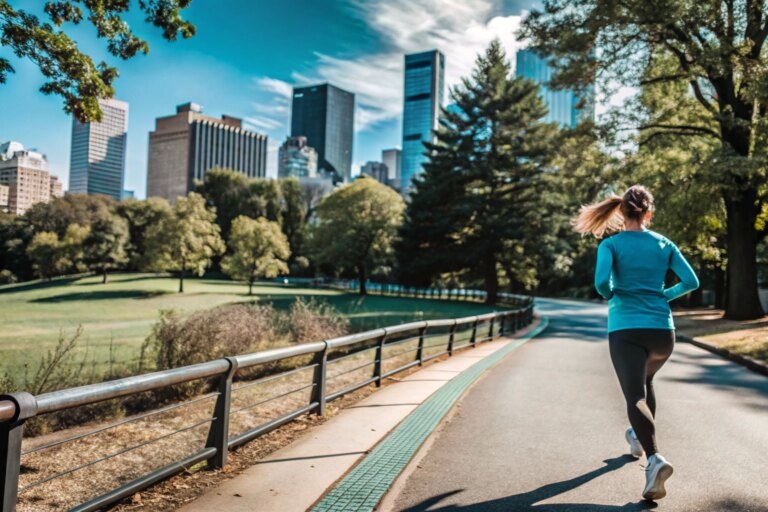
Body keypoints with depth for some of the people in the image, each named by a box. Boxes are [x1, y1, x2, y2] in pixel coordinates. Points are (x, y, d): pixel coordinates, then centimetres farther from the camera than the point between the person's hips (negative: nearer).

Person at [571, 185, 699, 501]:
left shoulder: (611, 244, -2)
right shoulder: (664, 244, 8)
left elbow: (601, 281, -17)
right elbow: (691, 281, 4)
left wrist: (610, 297, 4)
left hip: (625, 329, -4)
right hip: (662, 330, 4)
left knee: (635, 395, -9)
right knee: (645, 380, 31)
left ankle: (655, 458, -30)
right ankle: (639, 435, 40)